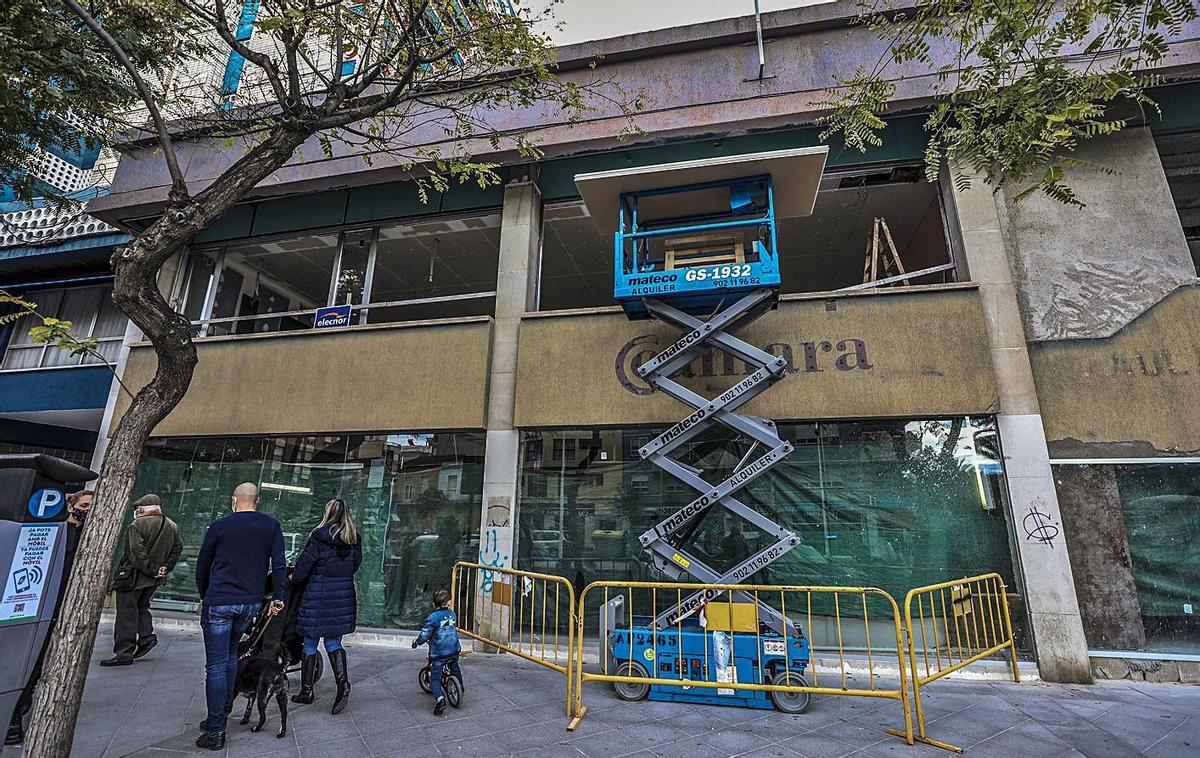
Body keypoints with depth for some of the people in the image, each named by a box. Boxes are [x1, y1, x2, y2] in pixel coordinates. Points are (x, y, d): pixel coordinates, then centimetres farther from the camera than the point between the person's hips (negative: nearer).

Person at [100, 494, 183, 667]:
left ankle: (124, 652, 1)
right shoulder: (172, 526, 7)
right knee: (141, 607, 23)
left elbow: (137, 552, -22)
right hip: (154, 580, 7)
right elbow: (178, 548, 11)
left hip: (134, 576, -7)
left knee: (126, 611, 0)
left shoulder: (136, 526, -14)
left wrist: (153, 570, -15)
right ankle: (147, 635, 12)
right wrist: (165, 568, 9)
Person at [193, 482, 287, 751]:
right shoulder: (271, 526, 1)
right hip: (251, 603, 3)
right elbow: (279, 565, -3)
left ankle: (215, 730, 5)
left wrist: (204, 597, 22)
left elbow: (202, 568, 6)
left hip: (218, 604, -3)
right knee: (230, 655, 22)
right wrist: (277, 598, 5)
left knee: (216, 665, 2)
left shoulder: (219, 526, -2)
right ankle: (223, 713, 28)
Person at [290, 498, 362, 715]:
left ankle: (306, 691, 22)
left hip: (318, 593, -4)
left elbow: (305, 562, -8)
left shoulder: (319, 535, -11)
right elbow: (356, 565, 8)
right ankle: (343, 683, -6)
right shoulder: (354, 538, 3)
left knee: (310, 642, 12)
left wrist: (295, 579, 10)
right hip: (344, 595, 4)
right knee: (333, 642, 12)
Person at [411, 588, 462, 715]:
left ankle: (440, 699, -21)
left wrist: (416, 642, 7)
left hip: (438, 654, -5)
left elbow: (425, 634, -13)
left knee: (435, 679, -1)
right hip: (454, 651, 5)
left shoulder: (433, 617, -14)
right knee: (455, 671, 30)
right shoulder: (453, 614, 2)